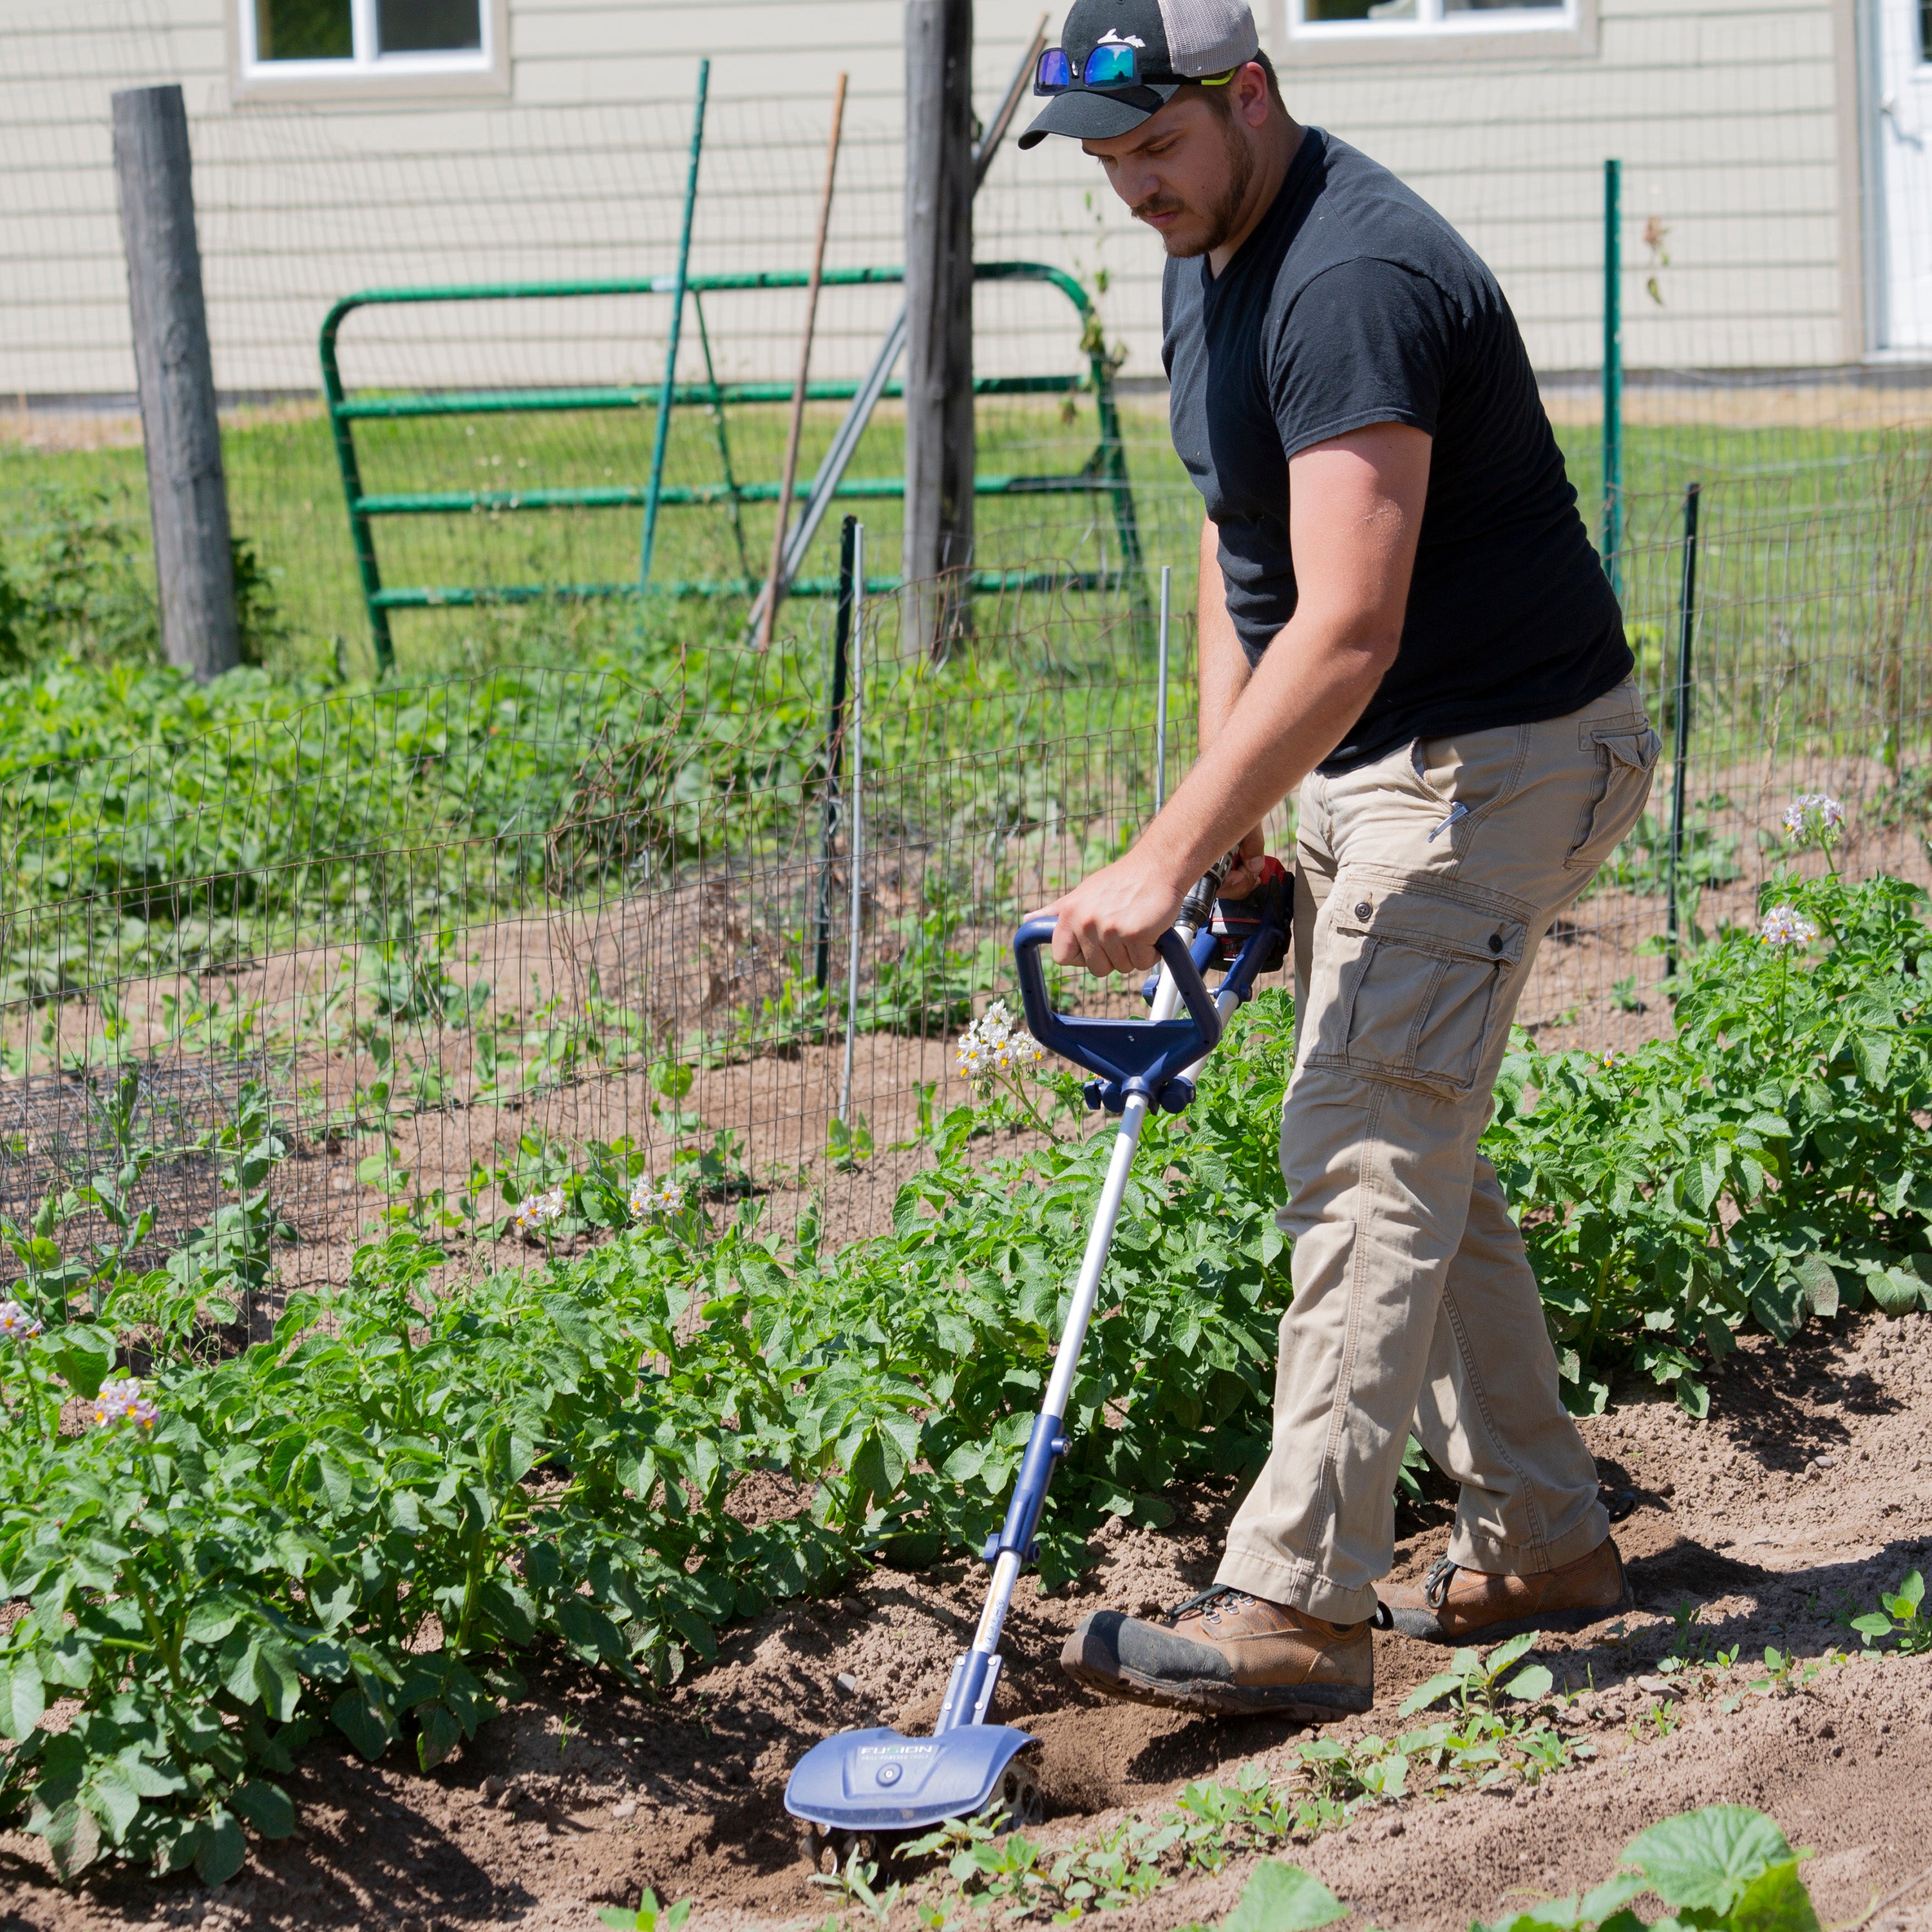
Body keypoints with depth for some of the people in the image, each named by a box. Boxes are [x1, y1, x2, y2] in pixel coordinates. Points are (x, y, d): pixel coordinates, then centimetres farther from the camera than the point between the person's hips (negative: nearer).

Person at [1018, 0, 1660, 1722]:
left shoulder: (1350, 283, -25)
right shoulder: (1208, 261, 9)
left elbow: (1345, 633, -31)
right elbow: (1238, 545, 19)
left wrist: (1165, 861, -32)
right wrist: (1226, 808, 9)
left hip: (1494, 756, -11)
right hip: (1377, 765, 11)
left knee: (1369, 1159, -13)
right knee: (1413, 1155, 15)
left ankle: (1297, 1606, -13)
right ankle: (1542, 1543, 25)